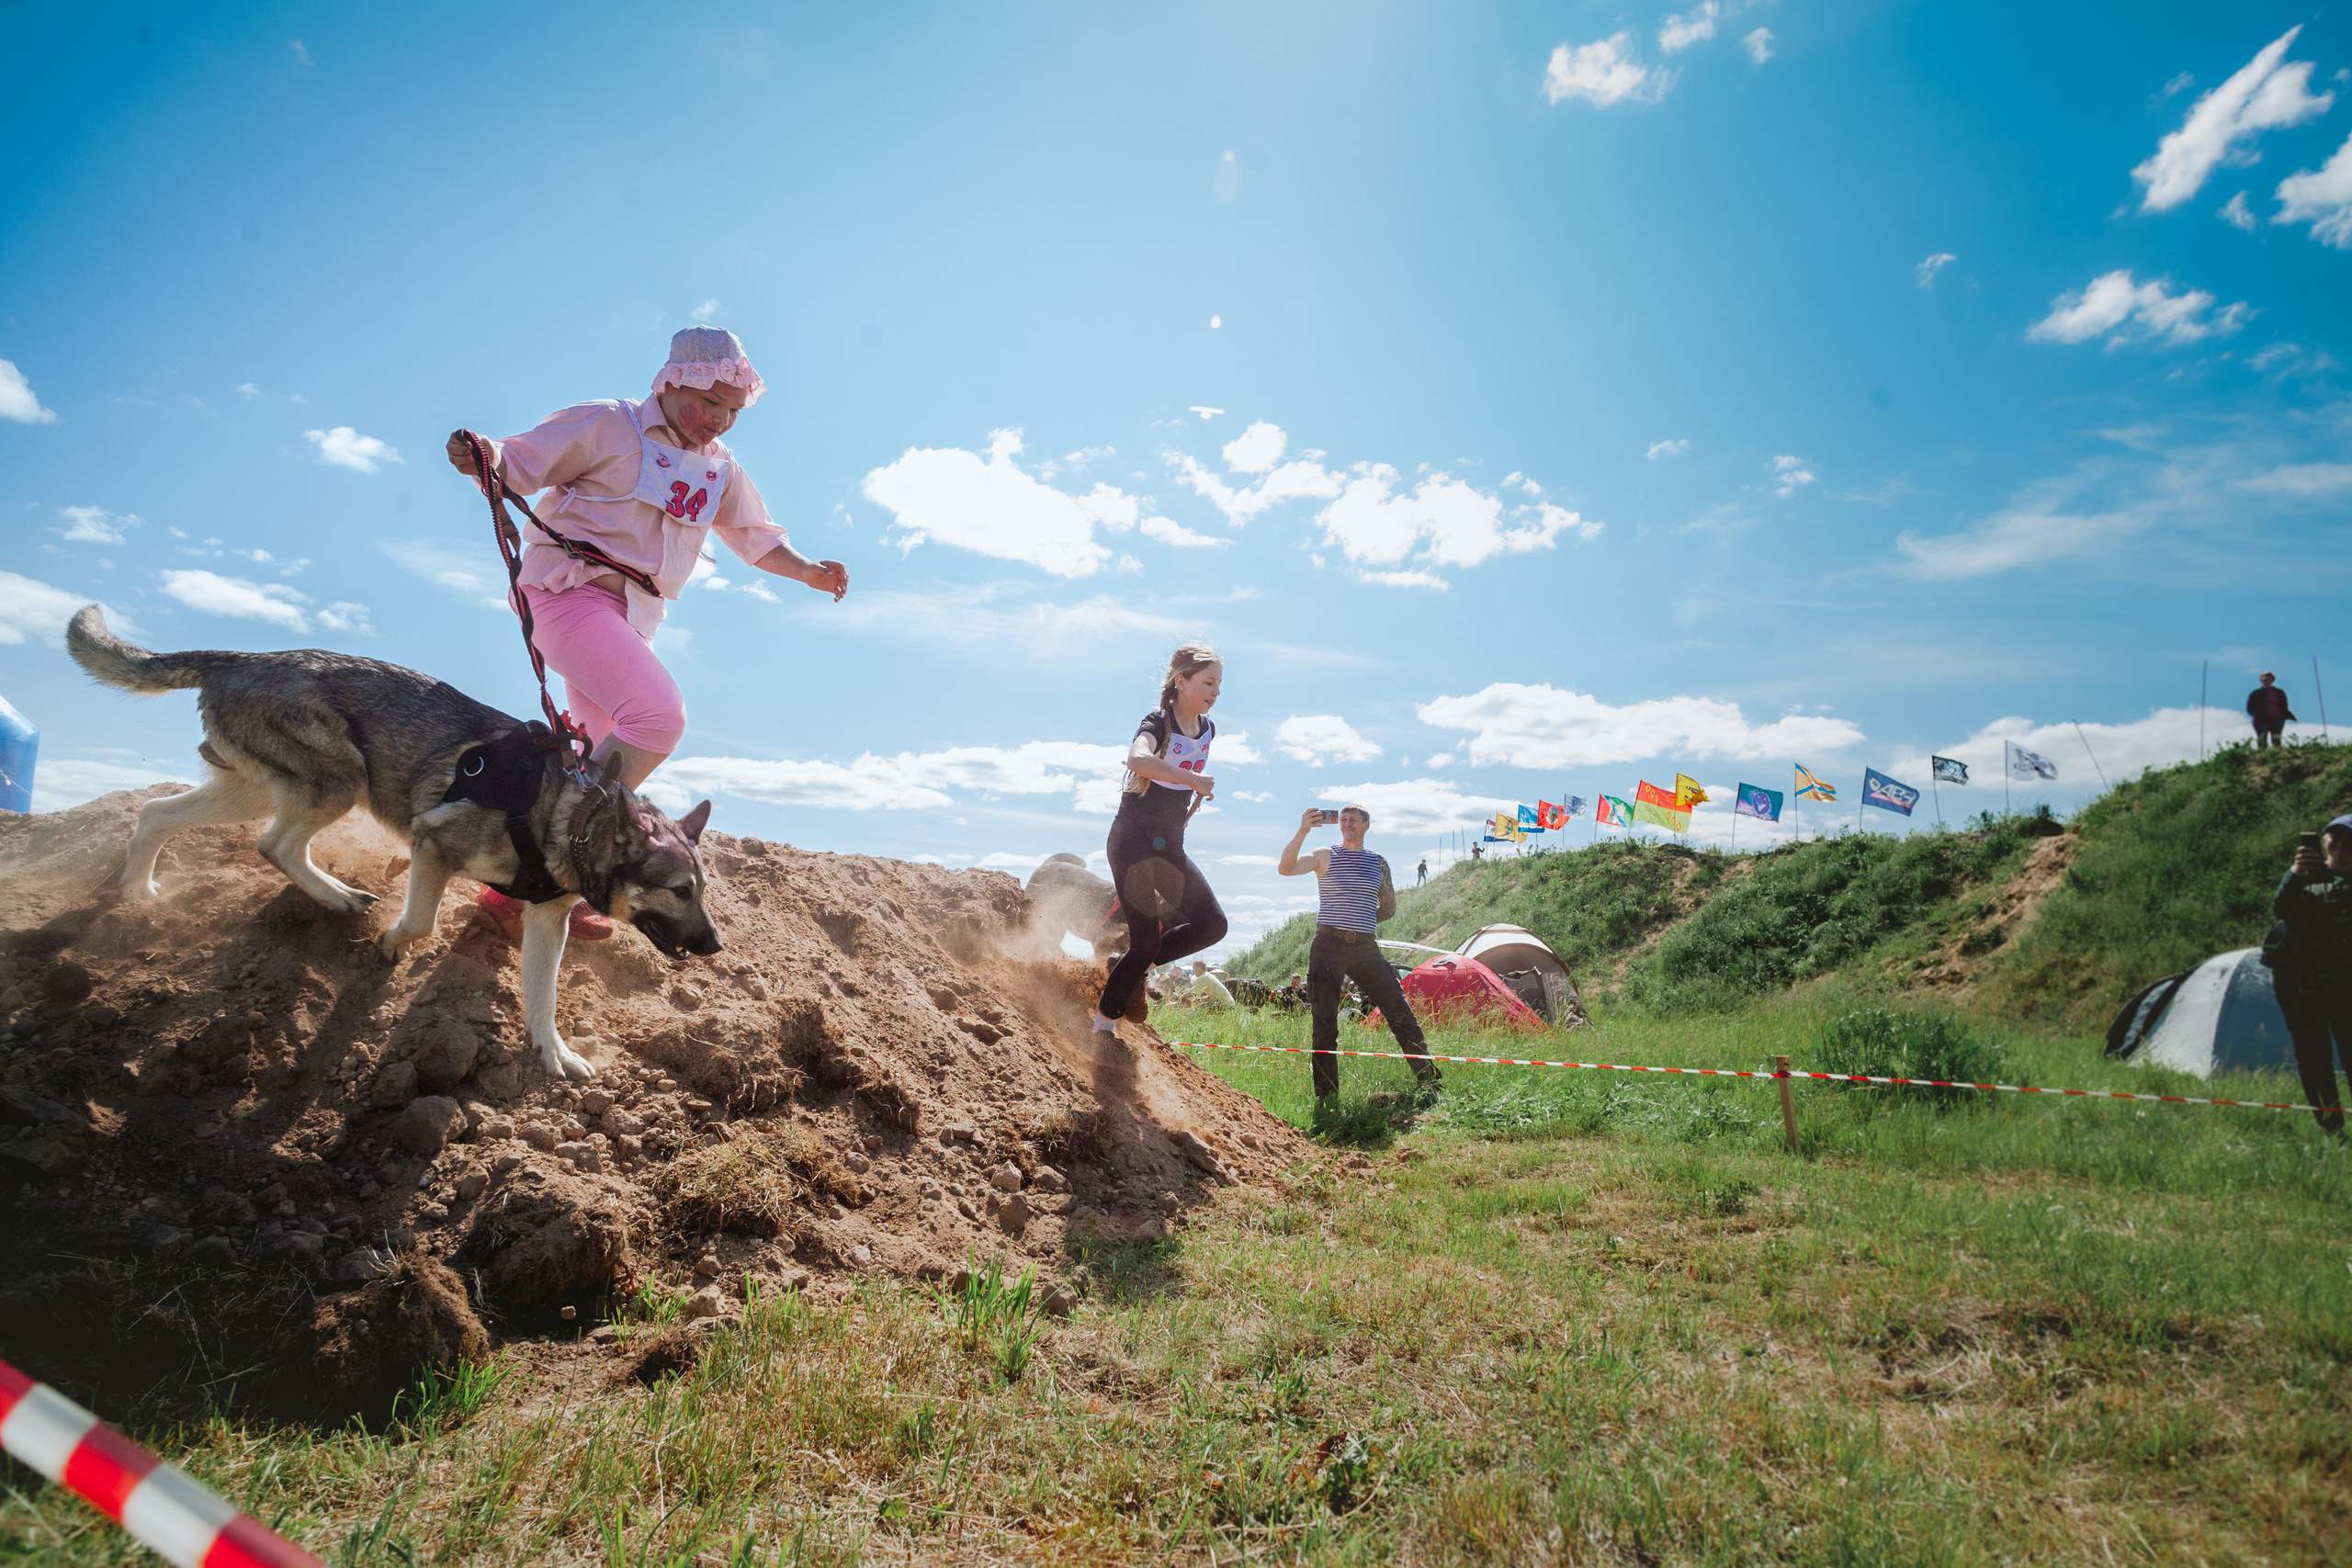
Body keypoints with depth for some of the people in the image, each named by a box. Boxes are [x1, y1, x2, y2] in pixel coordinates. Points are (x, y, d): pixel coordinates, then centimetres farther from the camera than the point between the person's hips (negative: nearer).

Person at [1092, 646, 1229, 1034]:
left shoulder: (1207, 730, 8)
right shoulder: (1158, 723, -15)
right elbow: (1139, 760, -38)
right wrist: (1196, 780, -34)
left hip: (1169, 847, 7)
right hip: (1132, 842, -7)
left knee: (1212, 925, -1)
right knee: (1146, 942, -8)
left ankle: (1135, 966, 15)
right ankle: (1104, 1022, 9)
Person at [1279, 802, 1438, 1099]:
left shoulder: (1379, 863, 14)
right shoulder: (1325, 857, 4)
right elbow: (1285, 868, -14)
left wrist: (1370, 919, 7)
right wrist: (1302, 832, -26)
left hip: (1366, 948, 3)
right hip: (1328, 946, -2)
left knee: (1401, 1014, -1)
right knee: (1324, 1025, -2)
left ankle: (1430, 1082, 11)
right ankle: (1326, 1097, 7)